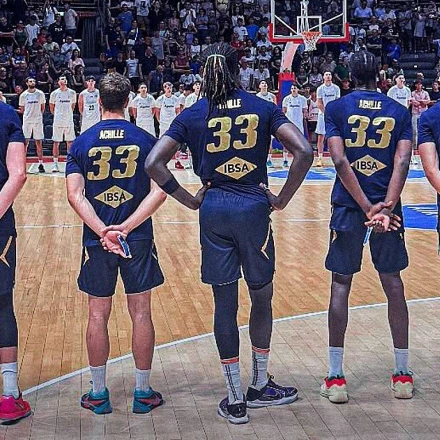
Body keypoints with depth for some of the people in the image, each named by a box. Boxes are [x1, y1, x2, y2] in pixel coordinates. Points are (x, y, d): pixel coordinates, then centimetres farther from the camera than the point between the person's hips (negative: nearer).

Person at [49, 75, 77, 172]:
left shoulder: (72, 93, 4)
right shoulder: (54, 93, -1)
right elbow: (51, 106, 11)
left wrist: (68, 114, 12)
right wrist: (55, 114, 9)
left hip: (69, 121, 1)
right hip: (58, 121, -1)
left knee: (70, 142, 3)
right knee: (56, 142, 1)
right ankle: (55, 164, 5)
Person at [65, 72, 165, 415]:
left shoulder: (82, 143, 0)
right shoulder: (146, 140, -1)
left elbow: (75, 195, -11)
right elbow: (160, 191, -11)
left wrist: (103, 231, -18)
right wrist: (126, 227, -15)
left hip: (96, 239, 1)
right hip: (138, 238, 0)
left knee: (98, 315, 10)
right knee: (141, 313, 8)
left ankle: (98, 394, 18)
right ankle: (143, 393, 16)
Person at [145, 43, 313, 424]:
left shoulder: (193, 115, 2)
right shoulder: (262, 108, 0)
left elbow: (153, 163, -7)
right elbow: (304, 152, -11)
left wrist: (188, 200, 1)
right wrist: (282, 199, -3)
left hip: (214, 211, 1)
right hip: (254, 209, -1)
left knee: (225, 303, 7)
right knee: (262, 298, 16)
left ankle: (235, 400, 13)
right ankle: (259, 387, 28)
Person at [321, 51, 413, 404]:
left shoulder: (336, 108, 1)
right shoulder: (400, 112, 6)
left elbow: (340, 160, -11)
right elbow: (402, 161, -9)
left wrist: (367, 208, -13)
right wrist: (386, 207, -17)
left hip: (348, 206, -1)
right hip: (387, 205, 1)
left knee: (341, 284, 5)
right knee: (393, 283, 11)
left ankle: (335, 378, 6)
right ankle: (403, 375, 17)